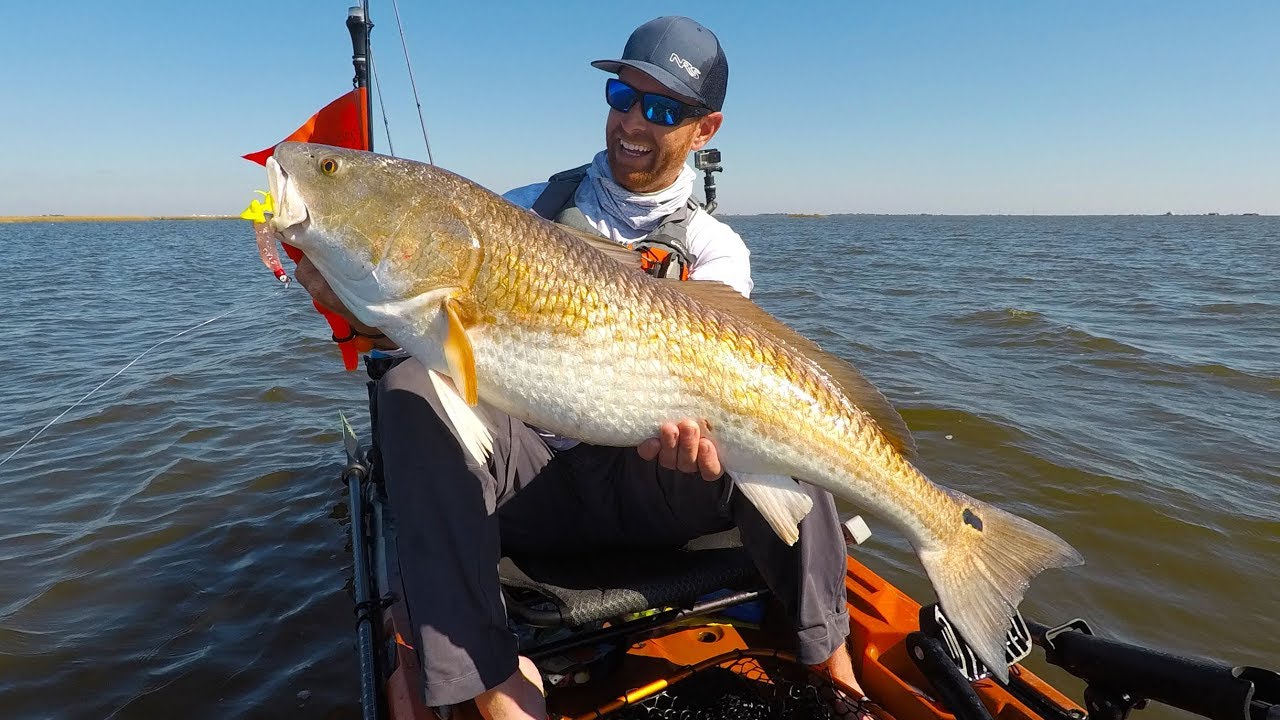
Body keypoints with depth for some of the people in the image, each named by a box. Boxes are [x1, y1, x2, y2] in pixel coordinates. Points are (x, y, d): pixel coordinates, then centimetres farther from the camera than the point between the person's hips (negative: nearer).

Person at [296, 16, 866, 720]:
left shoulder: (715, 249, 3)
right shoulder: (529, 208, 7)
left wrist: (688, 415, -39)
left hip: (647, 479, -1)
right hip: (528, 472, 1)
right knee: (413, 386, -26)